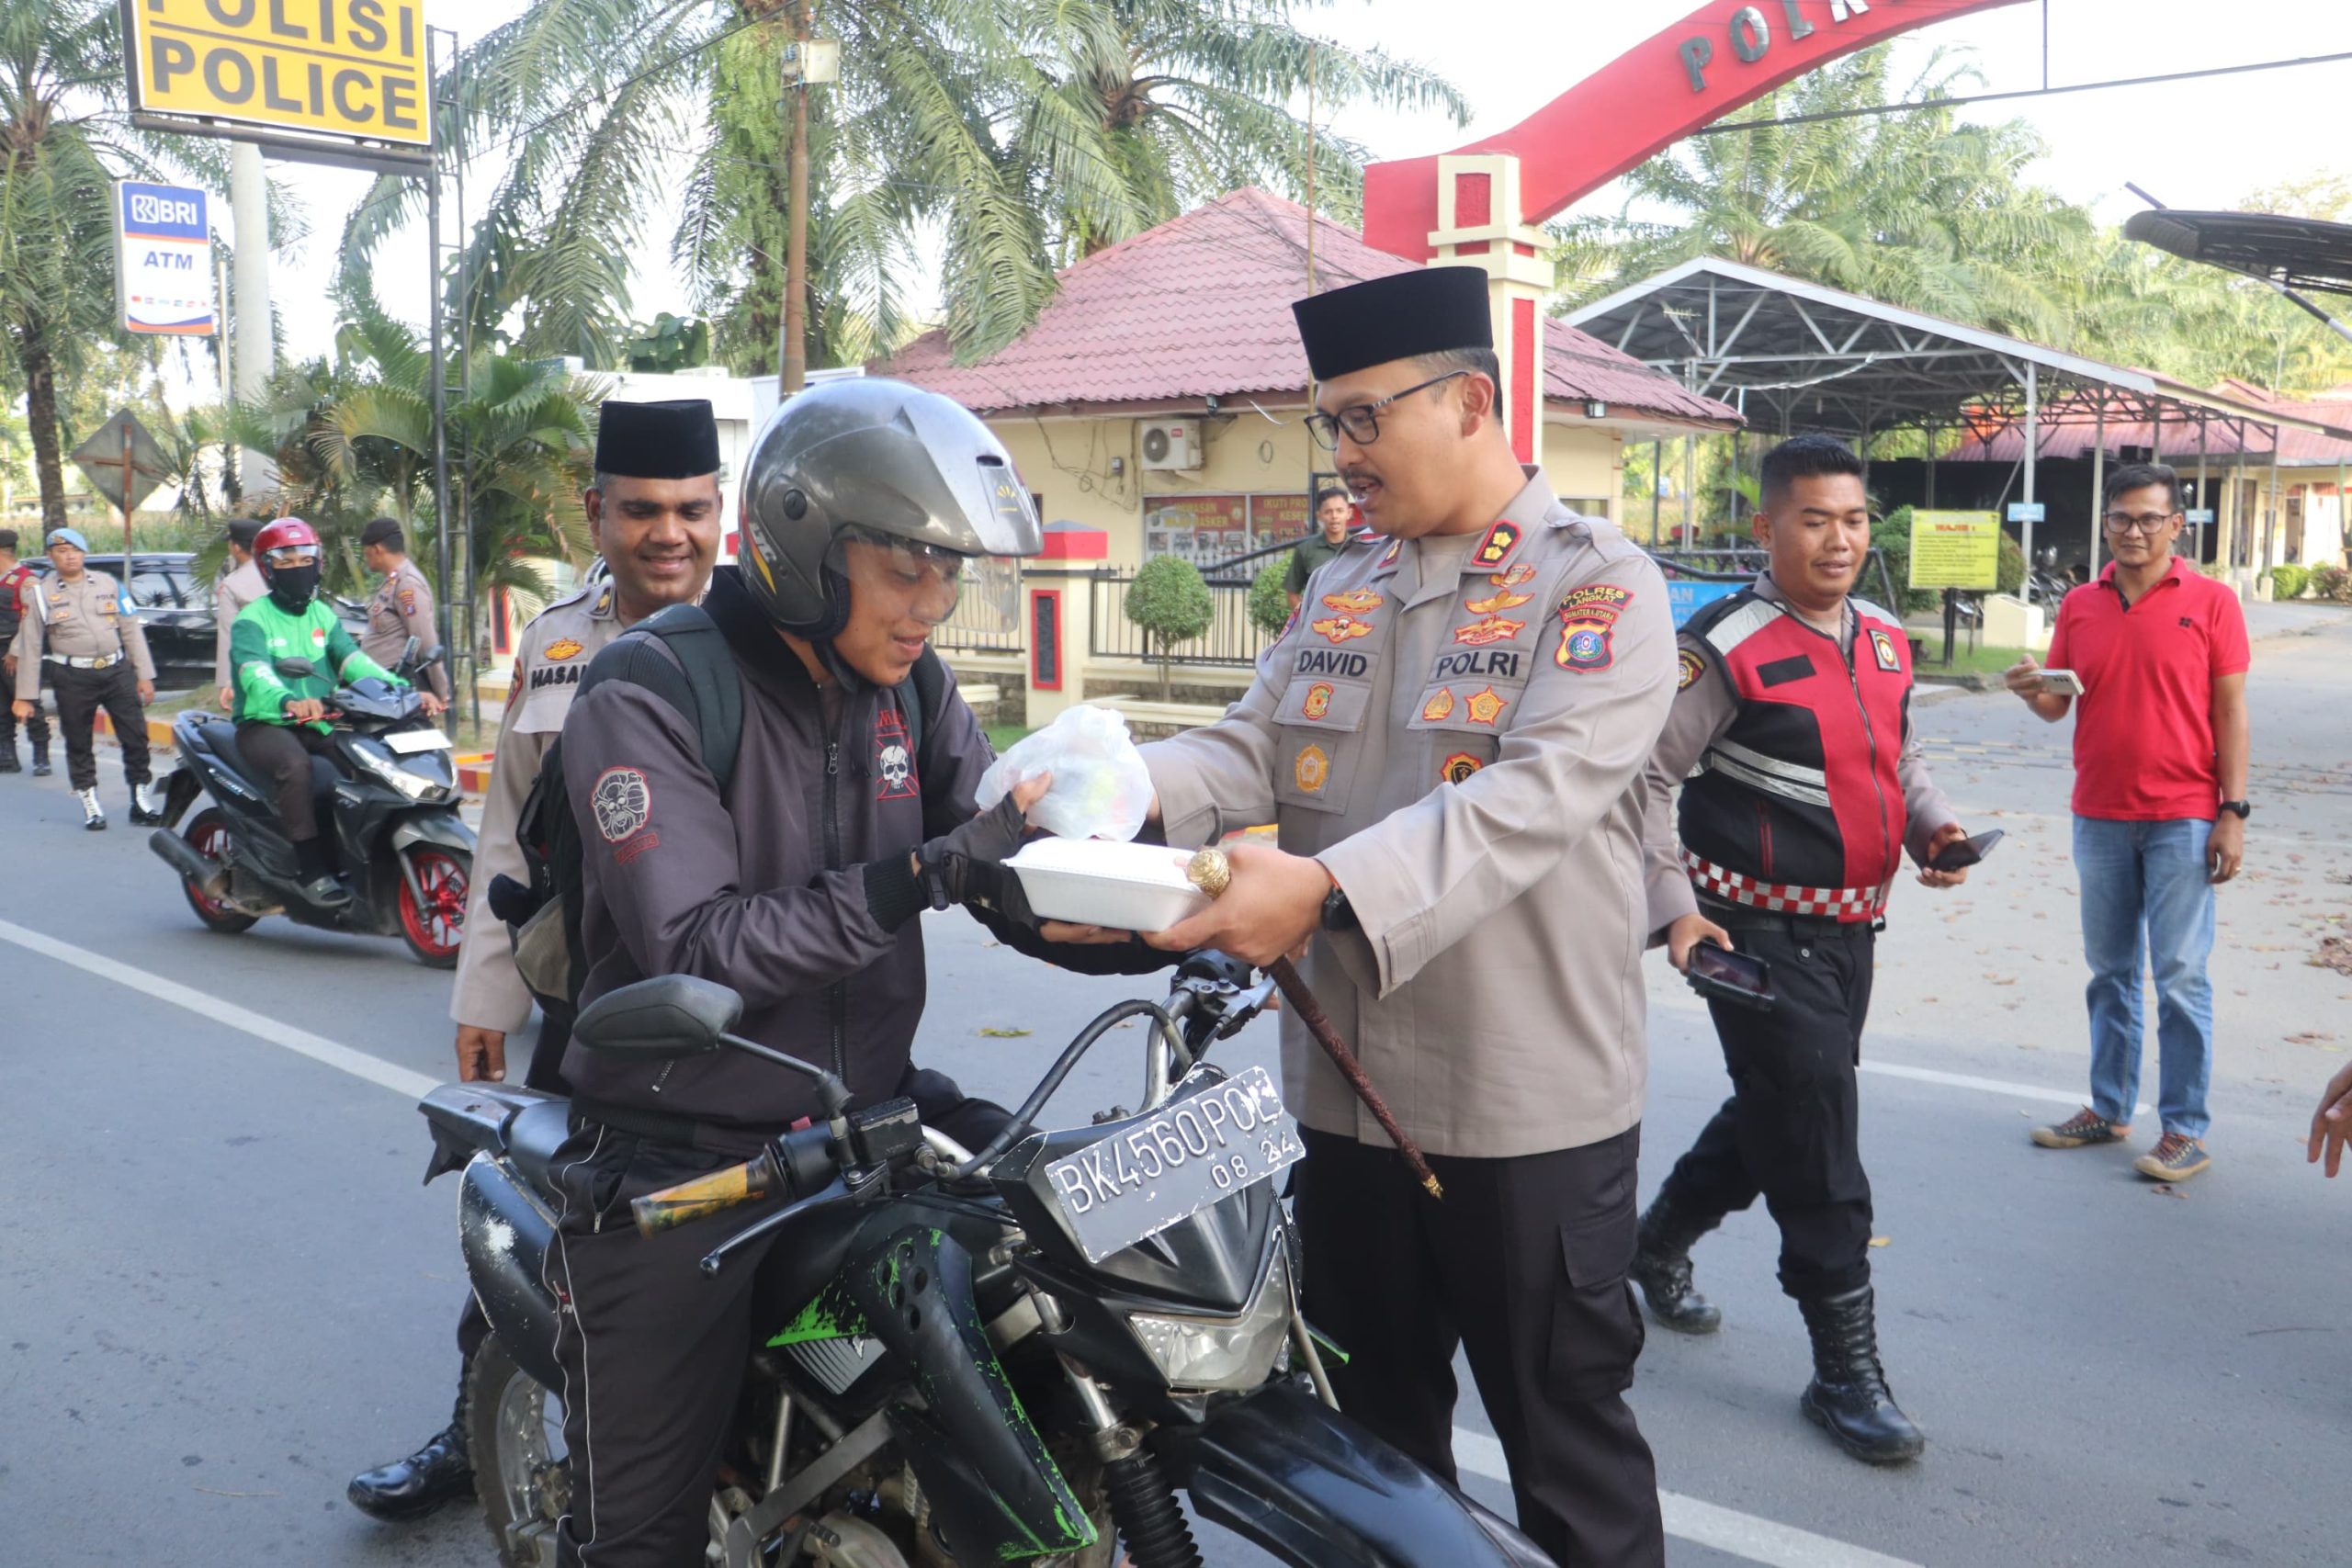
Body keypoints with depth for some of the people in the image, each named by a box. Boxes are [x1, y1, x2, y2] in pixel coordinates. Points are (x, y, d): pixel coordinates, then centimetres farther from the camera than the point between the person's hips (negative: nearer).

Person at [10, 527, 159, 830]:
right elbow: (29, 647, 4)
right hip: (73, 678, -1)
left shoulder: (109, 585, 10)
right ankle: (91, 806, 15)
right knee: (78, 745, 5)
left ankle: (139, 802, 10)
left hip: (117, 670, 1)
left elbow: (132, 630, 11)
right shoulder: (41, 594, 4)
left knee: (136, 737, 0)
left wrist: (144, 675, 6)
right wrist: (26, 696, 1)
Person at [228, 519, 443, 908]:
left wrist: (405, 691, -18)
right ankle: (312, 871, -31)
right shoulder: (252, 620, -4)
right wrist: (289, 702, -47)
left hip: (321, 725, 6)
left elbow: (355, 661, 0)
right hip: (265, 725, -5)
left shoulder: (323, 615, 15)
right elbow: (254, 672, -24)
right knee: (295, 764, -36)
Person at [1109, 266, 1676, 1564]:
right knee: (1371, 1443, 21)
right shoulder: (1338, 593, 13)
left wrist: (1328, 887, -36)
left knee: (1568, 1453, 11)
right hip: (1348, 1100, 6)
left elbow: (1535, 794, -23)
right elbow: (1249, 752, 3)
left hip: (1530, 1114, -6)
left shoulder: (1599, 587, -9)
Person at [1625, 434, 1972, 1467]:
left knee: (1777, 1112, 21)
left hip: (1850, 927, 8)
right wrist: (1672, 908, -20)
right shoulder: (1726, 646, -16)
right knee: (1816, 1146, -5)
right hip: (1759, 932, -8)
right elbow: (1643, 778, -15)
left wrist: (1931, 824, 3)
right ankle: (1845, 1367, 8)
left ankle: (1660, 1239, 44)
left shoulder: (1884, 639, 8)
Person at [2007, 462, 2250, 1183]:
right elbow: (2059, 704, 9)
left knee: (2180, 975, -2)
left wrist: (2233, 811, -8)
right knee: (2111, 973, 12)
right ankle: (2109, 1108, 22)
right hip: (2099, 816, 4)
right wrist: (2034, 692, -15)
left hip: (2183, 818, -4)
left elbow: (2230, 713, -3)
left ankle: (2186, 1130, 5)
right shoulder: (2079, 605, 7)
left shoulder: (2210, 601, -2)